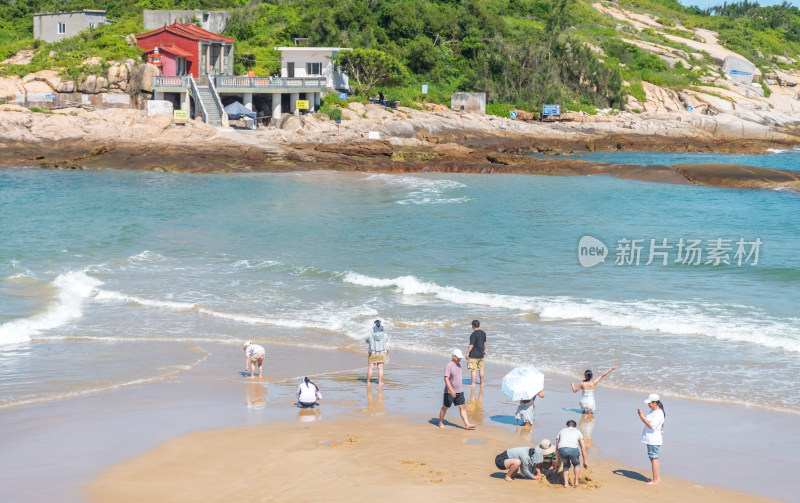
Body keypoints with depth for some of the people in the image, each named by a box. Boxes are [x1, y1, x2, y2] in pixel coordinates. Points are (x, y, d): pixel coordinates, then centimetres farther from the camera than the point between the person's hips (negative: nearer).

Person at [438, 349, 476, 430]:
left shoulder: (459, 364, 8)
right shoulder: (448, 366, -18)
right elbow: (446, 379, -24)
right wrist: (451, 390, -33)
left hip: (459, 391, 7)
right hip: (449, 392, -7)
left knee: (462, 407, 0)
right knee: (445, 407, 7)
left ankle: (467, 424, -2)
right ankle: (440, 423, 23)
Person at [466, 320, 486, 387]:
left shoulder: (473, 334, -19)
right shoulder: (483, 333, 3)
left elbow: (471, 345, -20)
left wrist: (467, 353, -13)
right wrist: (484, 350, 30)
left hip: (473, 355, -7)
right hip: (481, 354, 7)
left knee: (473, 370, -1)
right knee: (481, 369, 17)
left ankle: (473, 384, 1)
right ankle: (482, 383, 25)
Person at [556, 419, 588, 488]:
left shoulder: (561, 431, 35)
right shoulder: (577, 431, 32)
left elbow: (557, 448, 34)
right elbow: (583, 447, 27)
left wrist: (558, 460, 44)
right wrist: (585, 461, 31)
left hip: (562, 449, 1)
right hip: (573, 449, -1)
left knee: (566, 465, 29)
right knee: (576, 464, 31)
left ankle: (566, 483, 18)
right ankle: (576, 482, 27)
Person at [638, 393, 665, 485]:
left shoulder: (658, 414, -19)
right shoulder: (652, 411, 12)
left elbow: (651, 425, -26)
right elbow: (647, 422, 22)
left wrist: (642, 416, -24)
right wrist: (641, 415, 10)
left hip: (654, 440, -10)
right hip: (650, 439, 10)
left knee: (654, 458, -5)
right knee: (654, 458, 15)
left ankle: (655, 480, -1)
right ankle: (658, 478, 24)